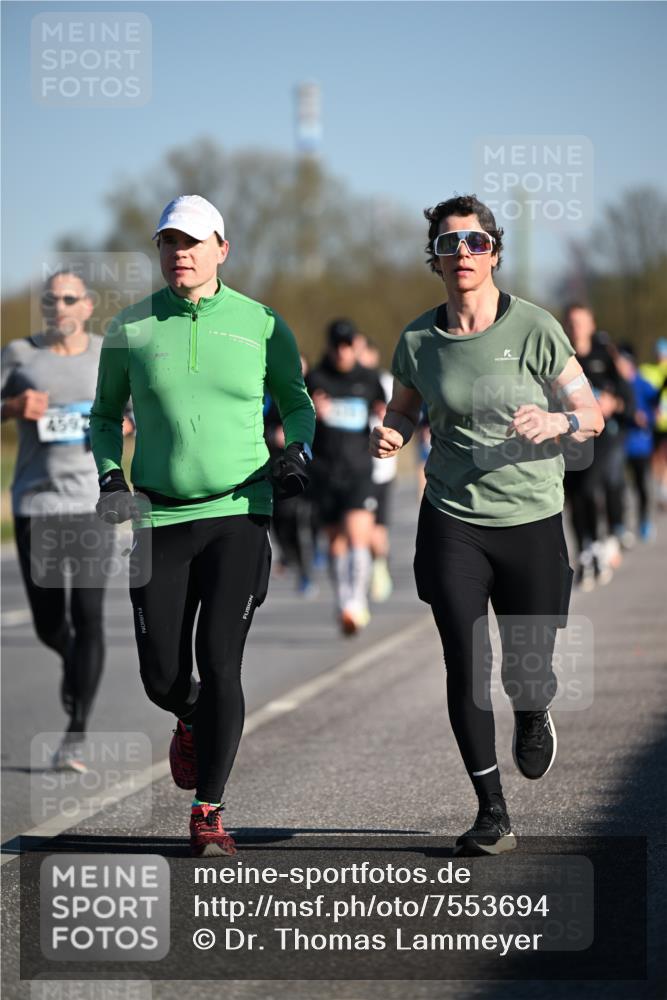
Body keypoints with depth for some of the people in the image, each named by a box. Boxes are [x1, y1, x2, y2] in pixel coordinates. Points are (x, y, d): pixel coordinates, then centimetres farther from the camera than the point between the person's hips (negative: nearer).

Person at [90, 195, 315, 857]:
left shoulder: (261, 325, 0)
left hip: (240, 512, -1)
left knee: (219, 663, -10)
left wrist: (298, 451, -4)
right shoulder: (130, 329, 2)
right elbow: (104, 416, 15)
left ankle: (208, 813, 3)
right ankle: (193, 721, 39)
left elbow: (296, 403, 16)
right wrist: (110, 482, -2)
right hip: (158, 517, 1)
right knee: (162, 677, 1)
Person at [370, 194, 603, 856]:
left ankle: (533, 717, 44)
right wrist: (390, 435, -7)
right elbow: (404, 410, 16)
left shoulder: (534, 330, -8)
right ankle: (491, 814, 6)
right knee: (465, 668, -7)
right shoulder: (418, 341, -1)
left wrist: (557, 422, -25)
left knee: (526, 671, 5)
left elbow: (591, 417, -2)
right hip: (452, 523, 1)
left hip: (532, 523, -1)